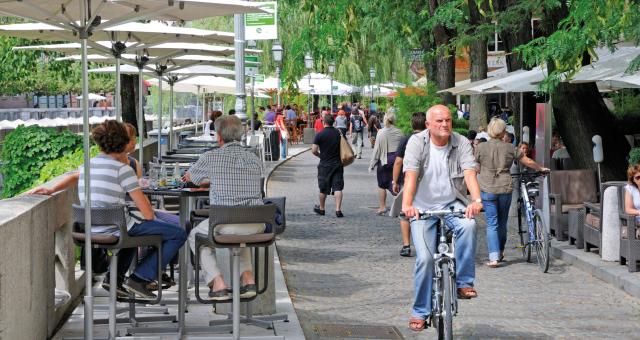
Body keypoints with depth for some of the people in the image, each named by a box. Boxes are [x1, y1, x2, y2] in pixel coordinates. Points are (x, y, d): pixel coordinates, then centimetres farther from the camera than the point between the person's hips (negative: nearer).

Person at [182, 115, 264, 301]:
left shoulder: (211, 157, -1)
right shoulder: (254, 158, 12)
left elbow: (191, 176, 20)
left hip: (226, 222, -5)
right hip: (257, 226, 5)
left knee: (195, 236, 25)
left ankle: (218, 284, 10)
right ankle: (248, 278, 22)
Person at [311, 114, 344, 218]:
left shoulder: (320, 135, -11)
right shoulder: (339, 133, 0)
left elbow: (313, 151, -11)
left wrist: (320, 155, 7)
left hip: (325, 165, -2)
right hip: (337, 164, 2)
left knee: (323, 189, 11)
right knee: (338, 188, -1)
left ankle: (321, 208, 26)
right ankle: (338, 210, -11)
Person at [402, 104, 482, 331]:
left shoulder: (461, 143, -4)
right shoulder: (417, 142, -8)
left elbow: (470, 173, -17)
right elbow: (410, 175, -20)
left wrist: (476, 200, -35)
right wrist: (407, 205, -36)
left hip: (452, 204, 1)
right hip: (423, 207, -1)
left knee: (468, 225, -32)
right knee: (425, 258, -14)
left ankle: (464, 282, -20)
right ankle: (420, 312, 3)